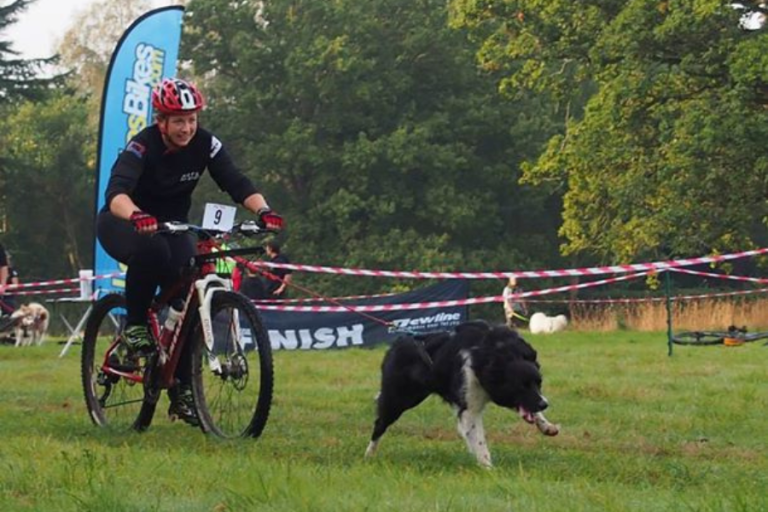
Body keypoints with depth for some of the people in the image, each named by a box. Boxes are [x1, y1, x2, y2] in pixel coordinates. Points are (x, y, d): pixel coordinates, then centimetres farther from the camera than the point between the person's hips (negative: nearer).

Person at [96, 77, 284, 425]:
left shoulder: (205, 144, -15)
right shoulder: (143, 146, -27)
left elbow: (237, 184, -23)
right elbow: (116, 192, -42)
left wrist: (263, 210, -44)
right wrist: (137, 216, -64)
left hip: (172, 224, 4)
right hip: (124, 223, -4)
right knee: (151, 248, -39)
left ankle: (182, 391, -3)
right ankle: (135, 325, -17)